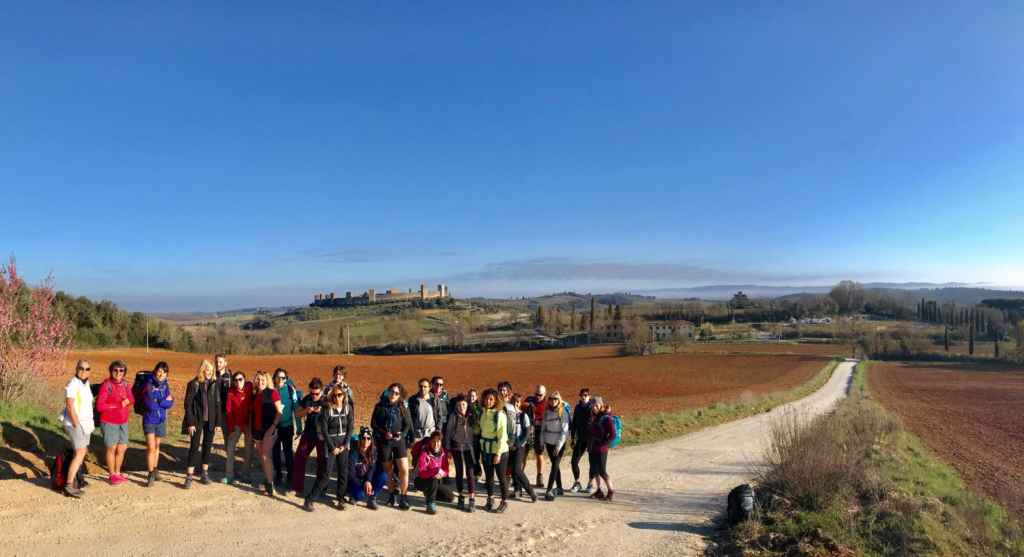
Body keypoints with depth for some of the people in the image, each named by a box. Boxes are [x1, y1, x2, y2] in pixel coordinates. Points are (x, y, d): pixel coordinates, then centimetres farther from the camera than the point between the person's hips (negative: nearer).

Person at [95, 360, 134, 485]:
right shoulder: (106, 385, -15)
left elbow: (131, 401, 13)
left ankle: (118, 473, 29)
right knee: (112, 448, 6)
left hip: (123, 422, 6)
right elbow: (99, 406, -18)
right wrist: (119, 405, -17)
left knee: (122, 448, 12)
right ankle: (112, 475, 22)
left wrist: (128, 402, -11)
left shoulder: (125, 384, 3)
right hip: (109, 422, -5)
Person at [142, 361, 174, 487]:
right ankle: (151, 474, 0)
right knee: (151, 447, -9)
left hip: (161, 420, 4)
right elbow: (151, 405, -19)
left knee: (157, 445, 16)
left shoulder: (165, 385, 2)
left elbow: (170, 403, -3)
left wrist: (158, 403, -16)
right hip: (150, 420, -4)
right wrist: (164, 402, -9)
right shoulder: (149, 385, -12)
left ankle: (155, 469, 30)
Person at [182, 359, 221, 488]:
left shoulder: (214, 384, 2)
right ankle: (189, 476, 0)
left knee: (207, 446, 10)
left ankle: (205, 474, 21)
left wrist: (218, 422, 1)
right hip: (197, 420, -3)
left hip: (210, 420, 3)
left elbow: (217, 404, 4)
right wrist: (190, 423, -12)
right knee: (194, 447, -4)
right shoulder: (193, 384, -5)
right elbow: (188, 404, -6)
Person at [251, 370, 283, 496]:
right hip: (257, 429, 6)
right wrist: (252, 429, 10)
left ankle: (270, 484, -9)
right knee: (261, 456, 11)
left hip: (269, 429, -6)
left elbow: (279, 411, -11)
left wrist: (273, 426, -17)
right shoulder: (254, 395, 11)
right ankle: (266, 479, 24)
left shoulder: (272, 393, -8)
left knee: (265, 456, -12)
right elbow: (254, 412, 16)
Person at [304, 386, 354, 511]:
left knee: (343, 472, 3)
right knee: (327, 473, -7)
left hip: (344, 443, 4)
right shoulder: (327, 409, -9)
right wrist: (332, 447, -10)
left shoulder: (347, 408, 1)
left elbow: (350, 428, 3)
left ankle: (341, 499, 16)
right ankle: (309, 499, 2)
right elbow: (324, 430, -9)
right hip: (330, 442, -4)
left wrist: (344, 445, -5)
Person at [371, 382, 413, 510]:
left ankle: (403, 497, 0)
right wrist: (384, 433, -12)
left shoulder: (402, 408, 7)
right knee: (388, 471, 6)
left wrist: (402, 434, -11)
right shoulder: (380, 406, 4)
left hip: (399, 441, 0)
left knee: (404, 470, -10)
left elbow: (408, 424, 7)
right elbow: (373, 423, 3)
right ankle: (392, 494, 25)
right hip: (384, 442, 0)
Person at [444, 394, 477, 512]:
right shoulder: (453, 416, -3)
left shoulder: (471, 416, 5)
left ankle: (472, 500, -7)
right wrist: (448, 448, -5)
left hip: (469, 447, 1)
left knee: (470, 472, -6)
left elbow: (477, 428, 7)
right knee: (459, 472, 8)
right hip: (457, 447, -1)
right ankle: (461, 497, 20)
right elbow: (448, 432, -2)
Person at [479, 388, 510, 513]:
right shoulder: (483, 413, 1)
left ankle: (504, 502, 20)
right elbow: (480, 429, 9)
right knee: (488, 476, 15)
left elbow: (502, 435, -17)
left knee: (501, 477, 5)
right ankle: (490, 499, 31)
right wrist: (481, 445, 1)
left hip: (499, 451, -5)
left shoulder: (500, 414, -16)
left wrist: (498, 453, -18)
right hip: (486, 450, 5)